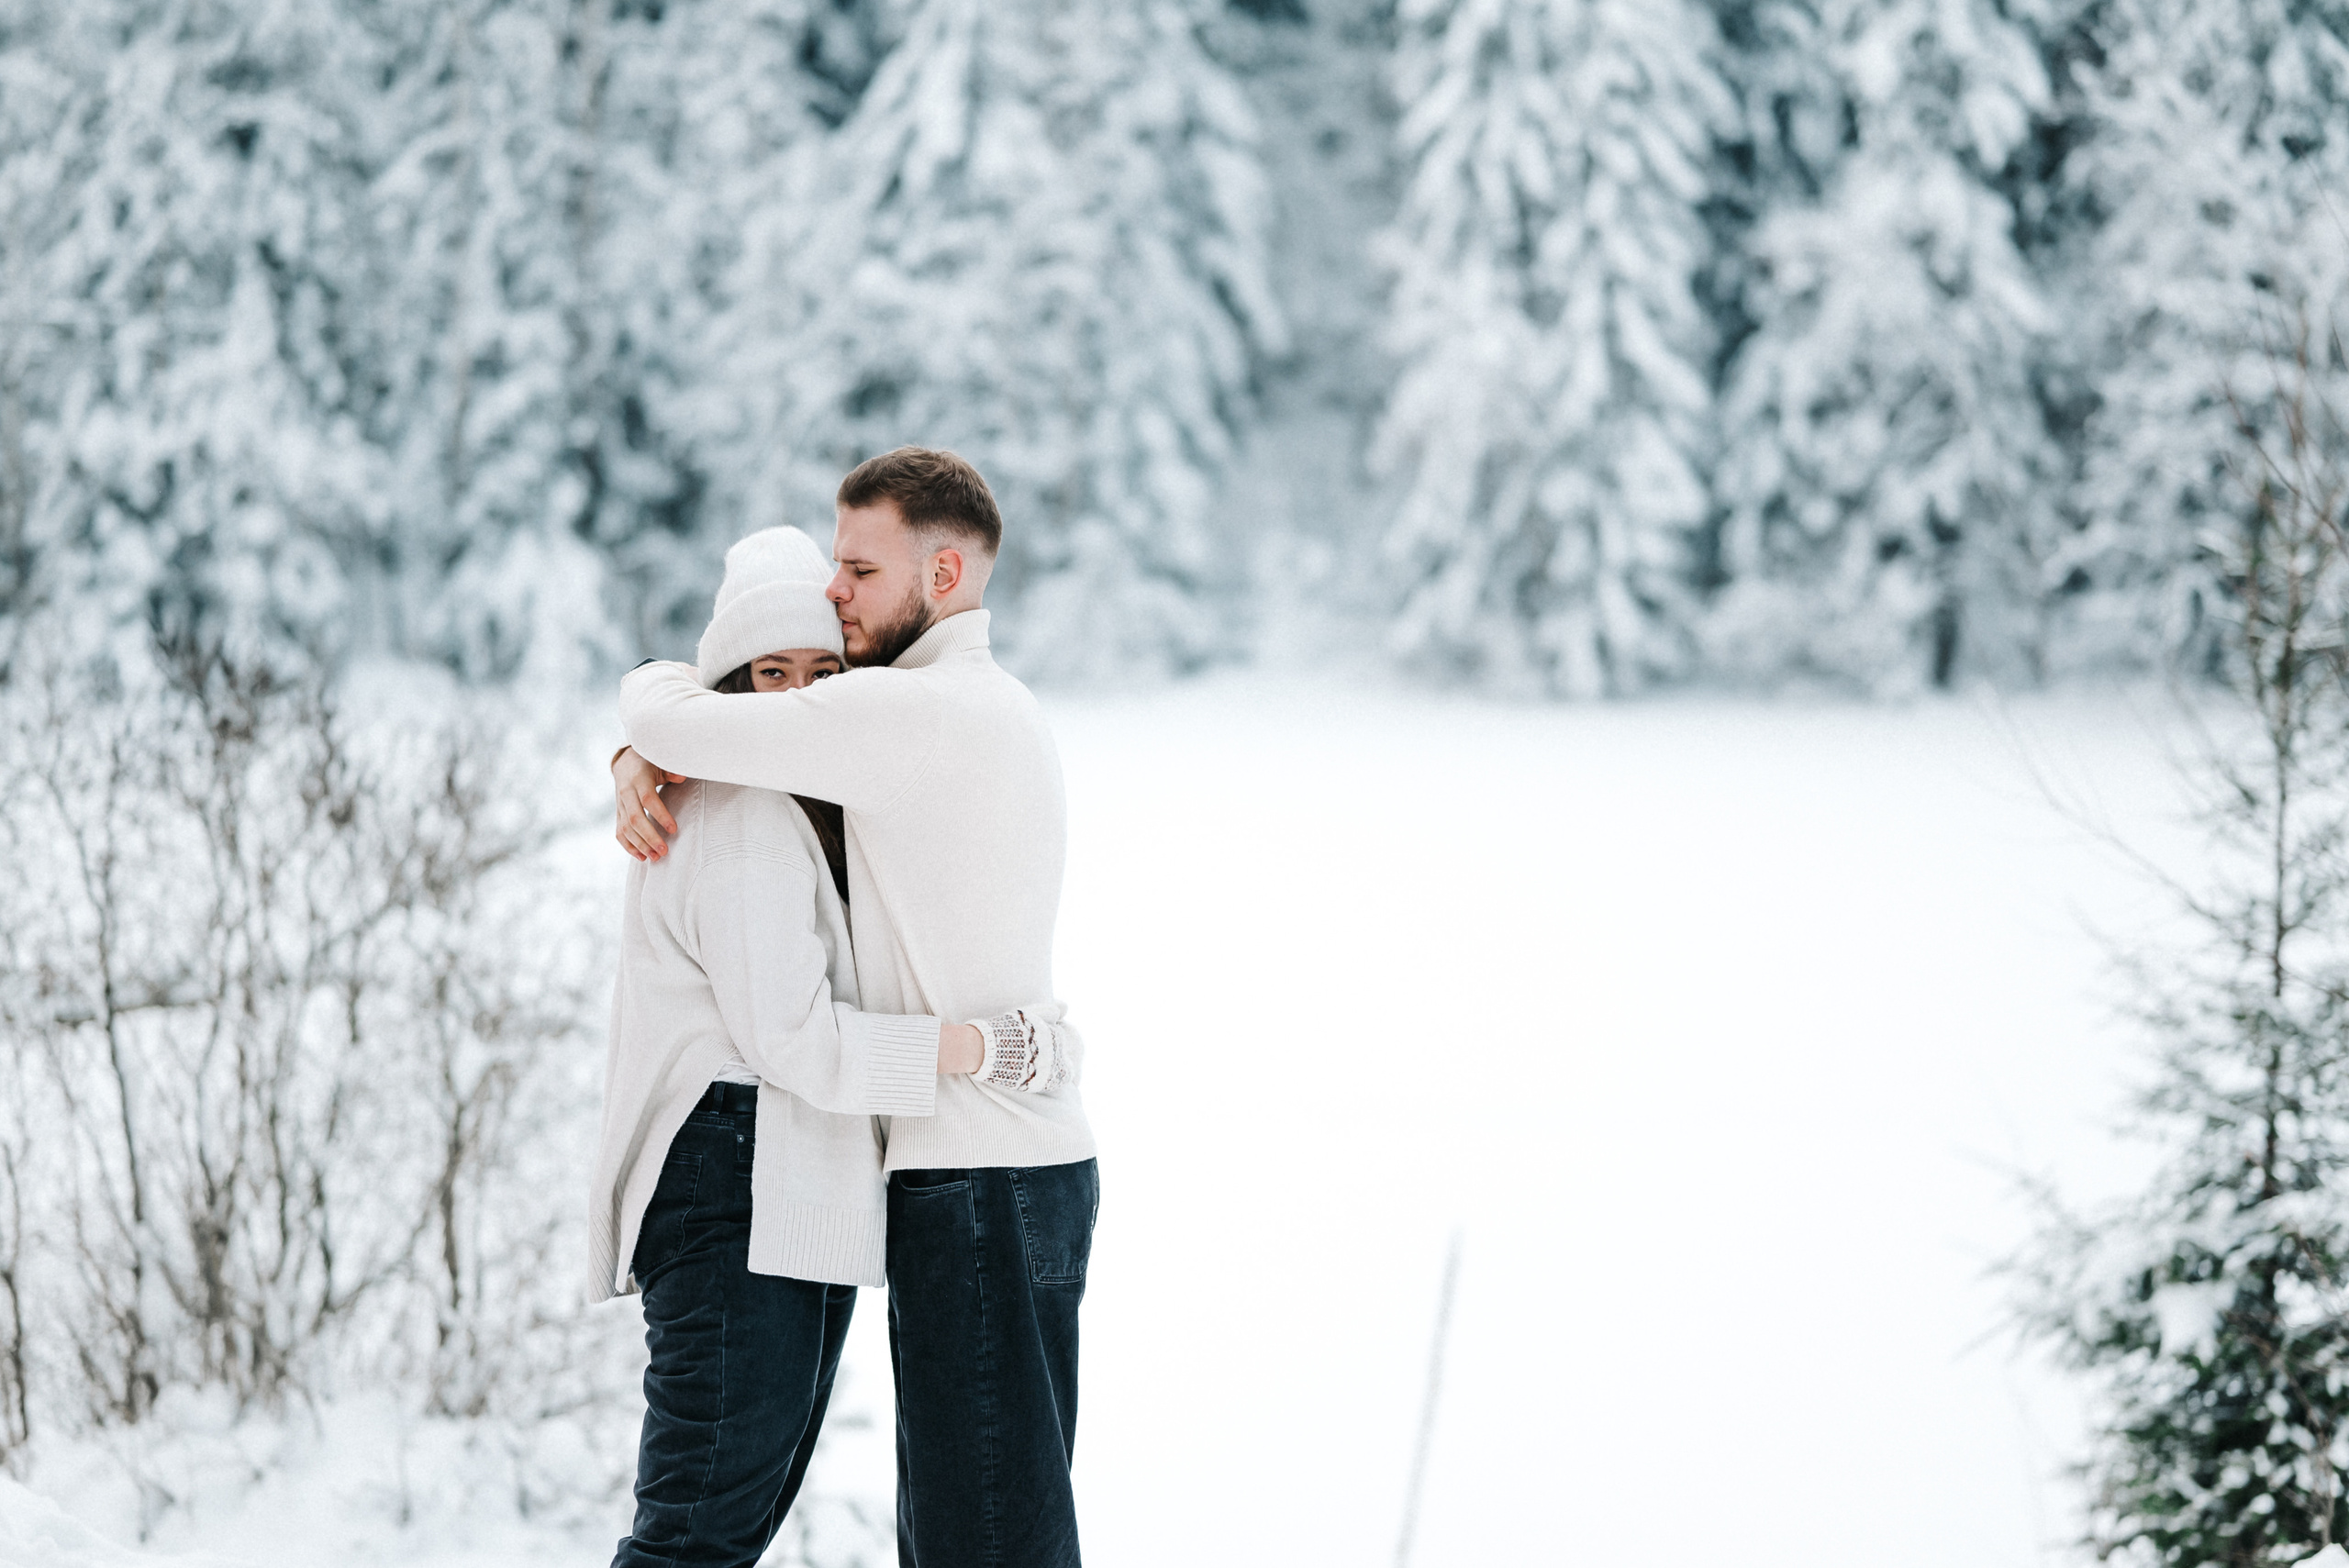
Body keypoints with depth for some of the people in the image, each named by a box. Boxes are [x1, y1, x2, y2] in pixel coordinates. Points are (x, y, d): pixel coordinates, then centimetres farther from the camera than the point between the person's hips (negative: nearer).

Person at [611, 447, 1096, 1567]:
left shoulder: (909, 711, -15)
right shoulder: (1000, 714, 18)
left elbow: (671, 714, -18)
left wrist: (659, 688, 6)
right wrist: (641, 764, 0)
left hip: (976, 1186, -10)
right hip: (1020, 1168, 10)